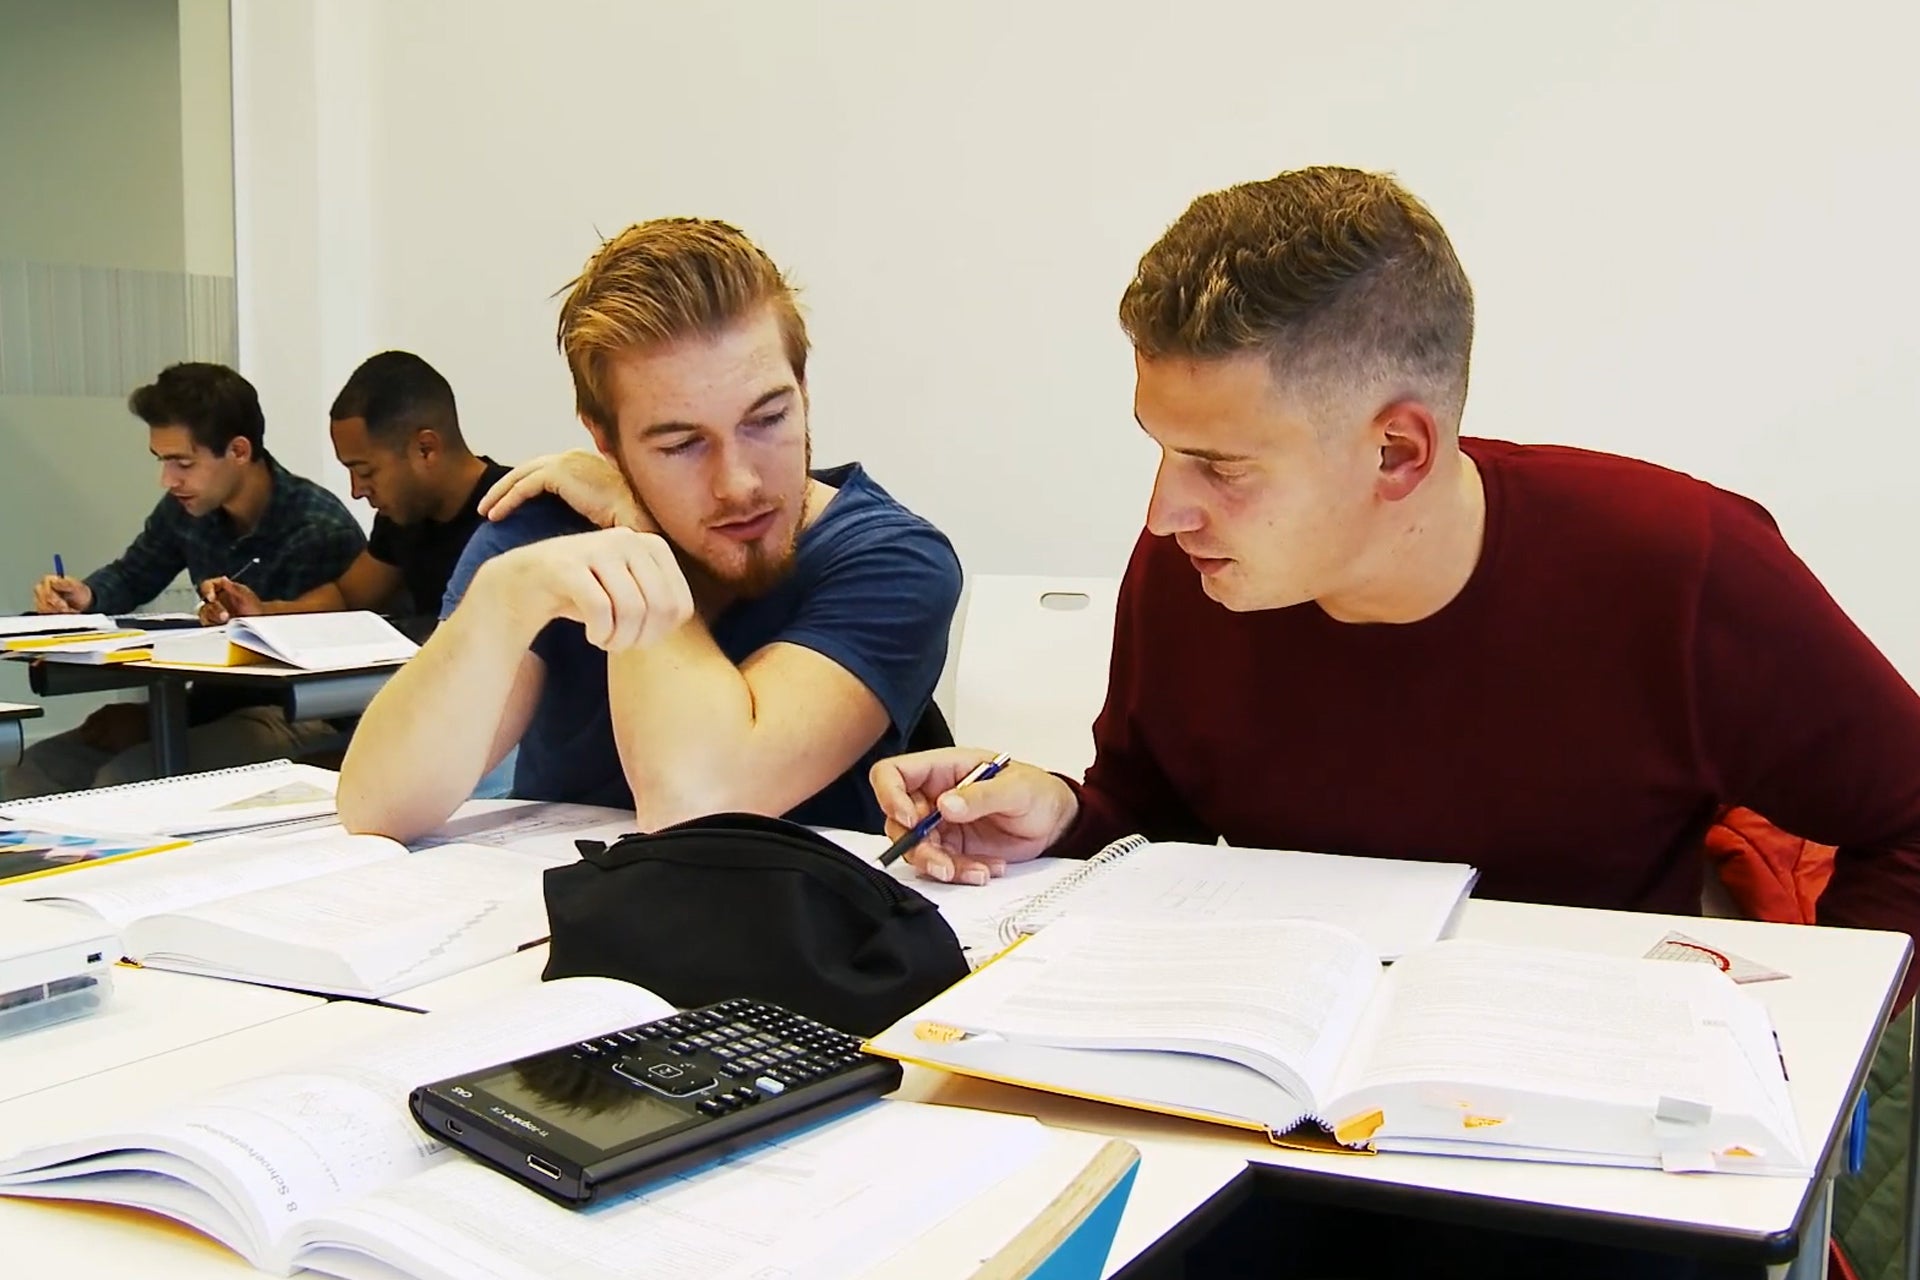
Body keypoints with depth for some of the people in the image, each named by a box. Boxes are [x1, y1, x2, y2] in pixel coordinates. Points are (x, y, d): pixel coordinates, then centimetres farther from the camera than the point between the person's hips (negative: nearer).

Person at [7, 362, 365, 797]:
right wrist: (86, 595, -2)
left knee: (123, 779, -26)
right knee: (40, 766, -4)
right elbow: (131, 576, 23)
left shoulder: (320, 532, -21)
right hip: (223, 704, 8)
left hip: (301, 716, -8)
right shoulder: (186, 508, 3)